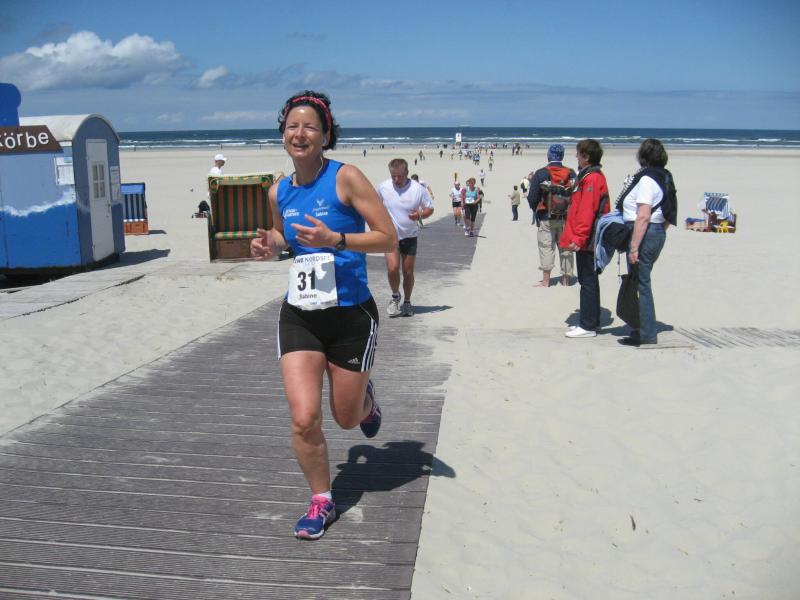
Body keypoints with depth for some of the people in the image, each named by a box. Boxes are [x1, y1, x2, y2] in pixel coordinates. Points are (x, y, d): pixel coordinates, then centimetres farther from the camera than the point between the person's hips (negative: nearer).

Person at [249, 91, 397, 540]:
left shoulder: (346, 178, -10)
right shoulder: (280, 192, 5)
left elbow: (389, 238, -12)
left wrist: (335, 240, -25)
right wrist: (268, 247, 3)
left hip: (351, 314, -3)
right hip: (299, 316, 3)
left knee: (346, 418, 12)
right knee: (304, 418, -8)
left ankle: (366, 397, 50)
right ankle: (322, 502, 15)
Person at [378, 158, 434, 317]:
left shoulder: (418, 189, -11)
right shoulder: (383, 187, -7)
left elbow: (430, 208, -1)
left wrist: (420, 215, -22)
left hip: (410, 236, 0)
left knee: (408, 272, 8)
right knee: (393, 268, -18)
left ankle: (407, 302, 28)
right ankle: (395, 296, 9)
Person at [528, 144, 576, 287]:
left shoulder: (540, 174, -8)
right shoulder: (571, 174, 1)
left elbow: (532, 198, -8)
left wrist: (537, 211, 8)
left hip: (546, 218, -3)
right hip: (566, 218, 3)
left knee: (546, 248, 3)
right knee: (565, 248, 12)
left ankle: (546, 281, 2)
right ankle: (566, 279, 19)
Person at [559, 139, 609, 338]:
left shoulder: (591, 179, -15)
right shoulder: (594, 176, 17)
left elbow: (587, 212, -22)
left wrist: (579, 238, -23)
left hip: (585, 241, -10)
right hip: (588, 240, 10)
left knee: (587, 281, -6)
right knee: (589, 280, 14)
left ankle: (588, 326, -2)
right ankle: (592, 322, 22)